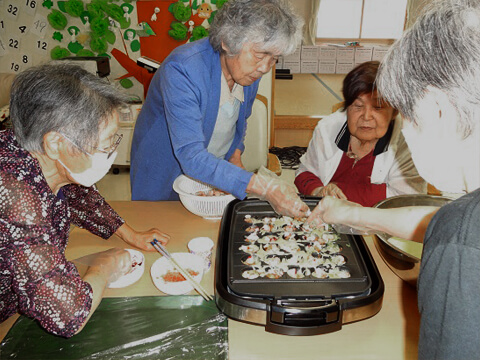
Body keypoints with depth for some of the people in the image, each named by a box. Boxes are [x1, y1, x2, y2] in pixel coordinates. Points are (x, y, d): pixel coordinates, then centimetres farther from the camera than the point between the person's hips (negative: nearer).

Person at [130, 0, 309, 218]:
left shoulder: (251, 69, -13)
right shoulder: (182, 70, -35)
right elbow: (191, 157, -42)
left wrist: (235, 157, -10)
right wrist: (264, 188, -49)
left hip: (216, 171, 5)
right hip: (165, 179, -4)